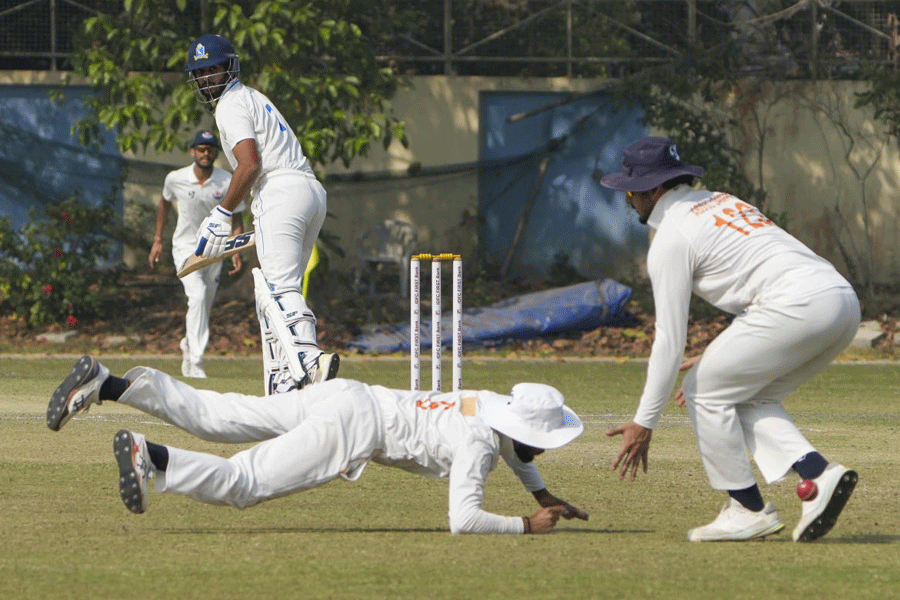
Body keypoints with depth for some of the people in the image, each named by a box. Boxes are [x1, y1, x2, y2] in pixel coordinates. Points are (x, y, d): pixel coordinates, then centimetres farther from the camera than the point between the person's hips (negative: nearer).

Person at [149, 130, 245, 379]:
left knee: (204, 306, 10)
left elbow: (237, 219, -6)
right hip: (186, 247, -2)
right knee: (197, 295, -24)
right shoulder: (175, 179, -10)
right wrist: (158, 240, 11)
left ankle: (188, 344, 41)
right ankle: (195, 361, -27)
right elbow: (165, 203, 11)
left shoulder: (228, 182, -12)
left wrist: (236, 250, -20)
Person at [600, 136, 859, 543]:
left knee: (705, 393, 6)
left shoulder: (671, 238, 1)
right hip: (844, 300, 9)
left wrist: (644, 422, 2)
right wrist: (717, 359, 35)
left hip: (798, 307, -9)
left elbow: (670, 339, -2)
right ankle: (819, 475, 1)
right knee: (748, 399, 21)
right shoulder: (722, 203, 28)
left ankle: (748, 509, 7)